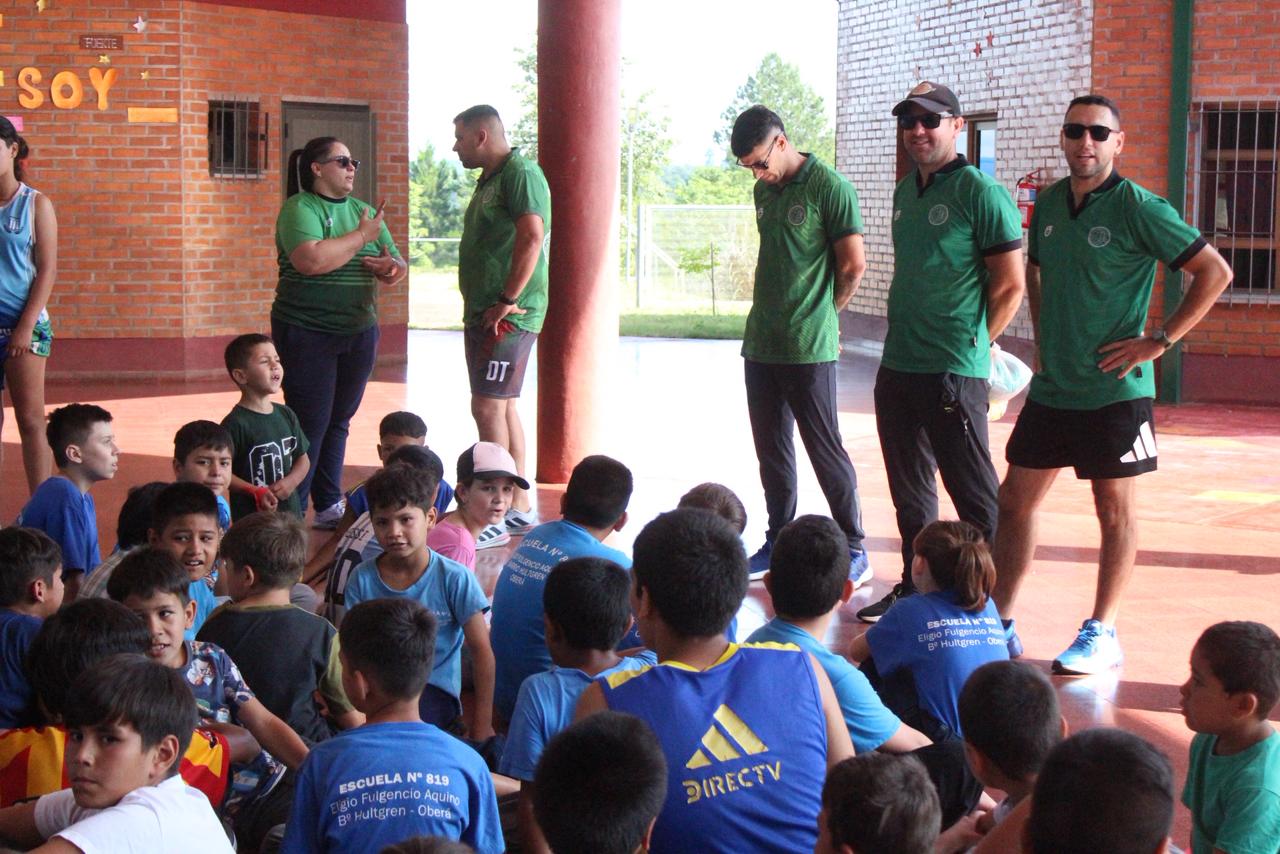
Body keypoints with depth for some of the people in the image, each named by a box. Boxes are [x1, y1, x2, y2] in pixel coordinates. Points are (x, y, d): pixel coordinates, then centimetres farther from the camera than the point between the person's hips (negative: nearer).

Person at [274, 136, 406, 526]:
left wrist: (392, 270, -11)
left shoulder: (364, 211, 12)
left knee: (339, 422, 13)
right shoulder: (298, 208, -10)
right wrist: (362, 237, -17)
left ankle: (329, 507, 23)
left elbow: (398, 265, 13)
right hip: (307, 334, -6)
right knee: (310, 425, -6)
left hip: (360, 333, 6)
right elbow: (310, 260, -27)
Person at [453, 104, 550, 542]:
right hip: (484, 311, 10)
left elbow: (532, 236, -25)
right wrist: (476, 306, 18)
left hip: (507, 316, -10)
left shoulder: (520, 173, -13)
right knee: (502, 406, 13)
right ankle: (519, 508, 20)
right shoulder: (490, 179, 20)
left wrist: (507, 301, -23)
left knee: (488, 406, -12)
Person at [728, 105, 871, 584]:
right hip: (761, 343, 7)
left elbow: (854, 265, -11)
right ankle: (779, 540, 22)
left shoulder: (829, 188, -11)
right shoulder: (764, 190, 12)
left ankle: (854, 550, 5)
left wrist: (822, 314, 2)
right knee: (771, 448, 12)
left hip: (808, 348, -7)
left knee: (825, 449, -3)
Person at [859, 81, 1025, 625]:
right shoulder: (905, 192, 14)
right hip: (897, 366, 8)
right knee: (909, 492, 17)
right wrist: (903, 336, 16)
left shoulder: (980, 192, -10)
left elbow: (1010, 285, -10)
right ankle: (914, 586, 29)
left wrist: (971, 344, -5)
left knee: (974, 493, -3)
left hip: (954, 371, -8)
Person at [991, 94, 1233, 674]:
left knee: (1115, 509, 4)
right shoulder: (1049, 203, 7)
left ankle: (1102, 633, 13)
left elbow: (1215, 273, -13)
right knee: (1014, 498, 8)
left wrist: (1160, 341, -14)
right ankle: (1000, 621, 18)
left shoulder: (1137, 208, -12)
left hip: (1114, 389, -6)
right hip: (1051, 386, 6)